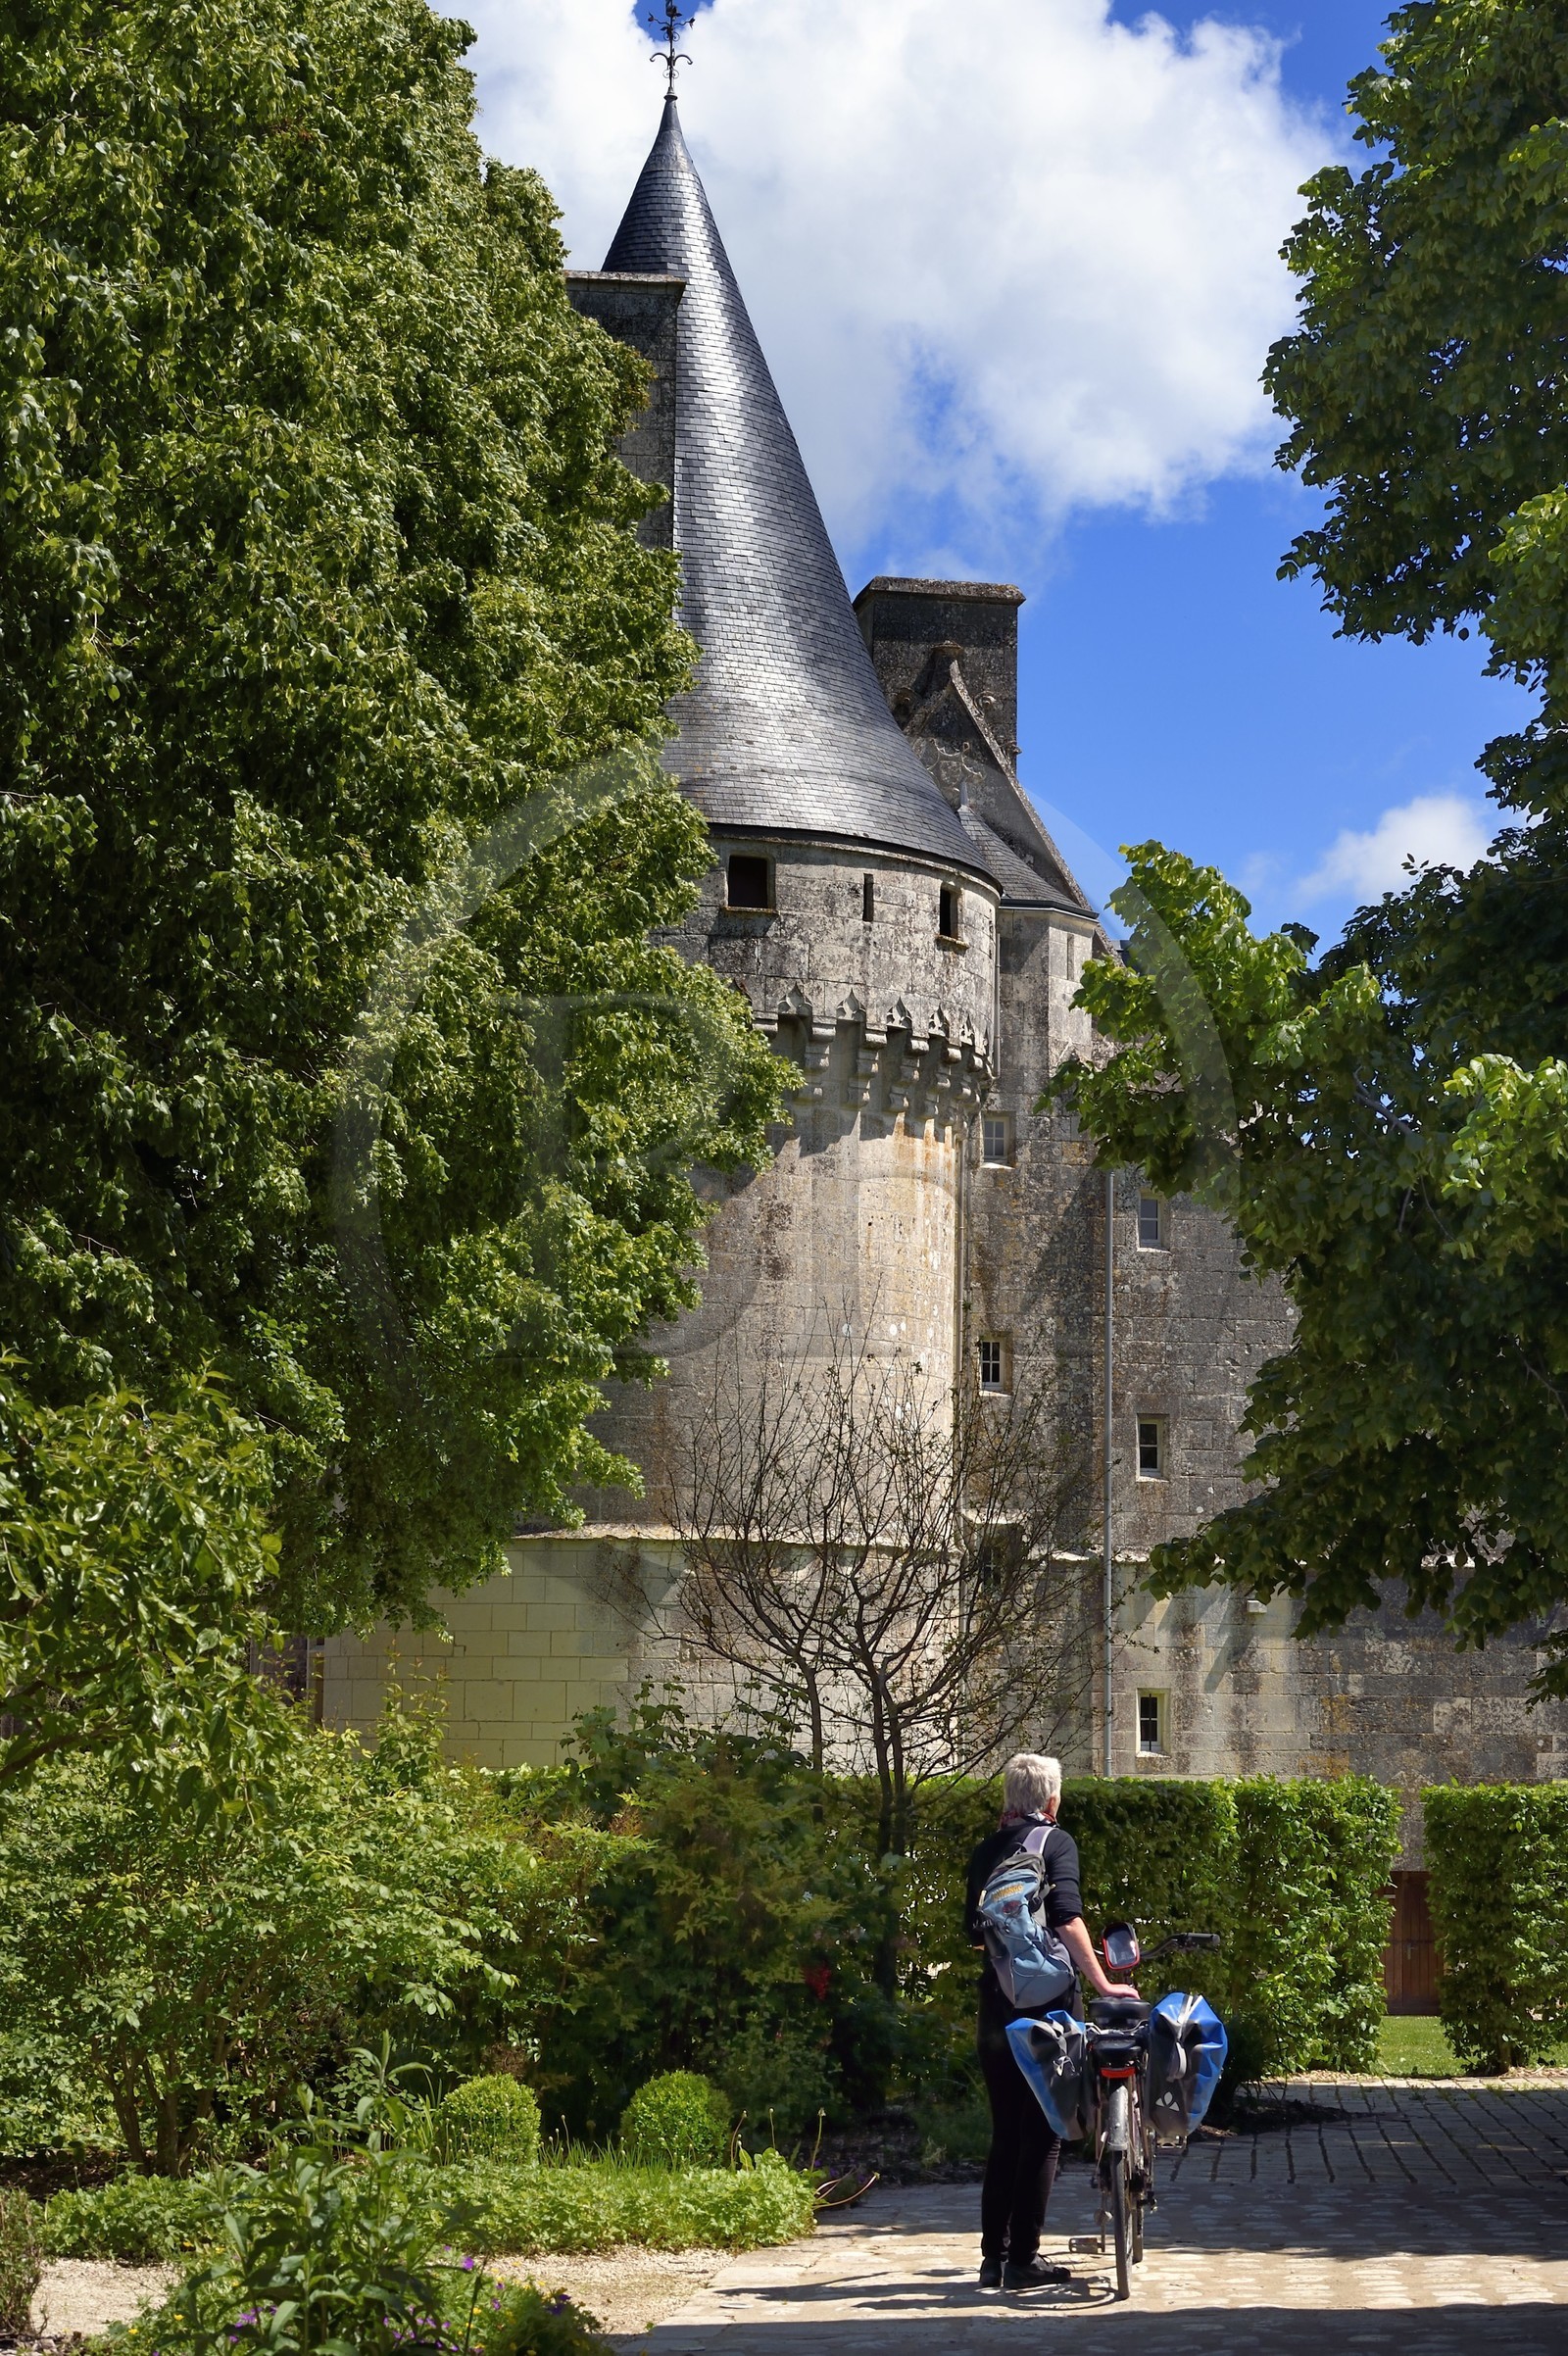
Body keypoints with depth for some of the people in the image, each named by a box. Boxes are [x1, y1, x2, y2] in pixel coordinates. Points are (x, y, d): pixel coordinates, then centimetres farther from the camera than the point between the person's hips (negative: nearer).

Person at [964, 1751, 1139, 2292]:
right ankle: (1023, 2260, -1)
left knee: (1005, 2133, 12)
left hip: (995, 2004, 6)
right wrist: (1100, 1982, -20)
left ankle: (994, 2258, 13)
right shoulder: (1055, 1842, -4)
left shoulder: (985, 1850, 12)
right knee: (1043, 2134, 0)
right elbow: (1066, 1916, -19)